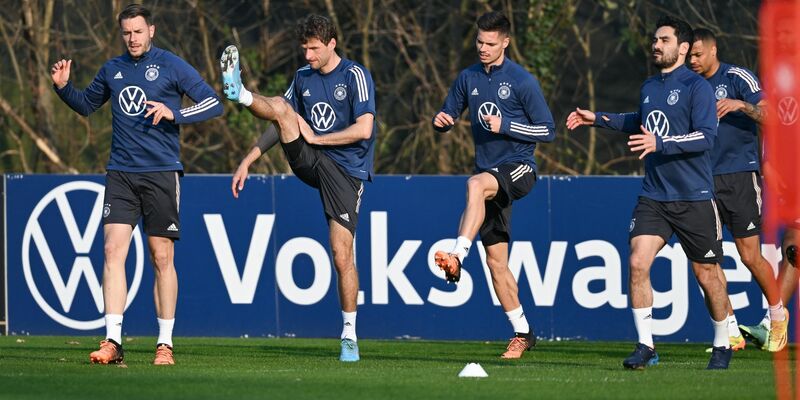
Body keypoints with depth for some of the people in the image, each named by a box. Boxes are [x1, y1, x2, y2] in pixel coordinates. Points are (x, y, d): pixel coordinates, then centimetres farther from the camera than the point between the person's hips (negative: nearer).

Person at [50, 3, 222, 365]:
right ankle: (112, 342, -12)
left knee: (162, 257, 0)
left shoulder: (171, 66, -1)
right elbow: (87, 104, 28)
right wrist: (63, 87, 9)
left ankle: (165, 344, 8)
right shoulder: (112, 70, 12)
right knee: (113, 250, -10)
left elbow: (213, 104, -4)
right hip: (120, 173, 3)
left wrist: (174, 114, -18)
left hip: (161, 173, -3)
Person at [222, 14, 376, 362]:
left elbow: (363, 129, -15)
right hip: (309, 163, 5)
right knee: (280, 107, -17)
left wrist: (315, 137, -10)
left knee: (342, 254, -8)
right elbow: (282, 124, 18)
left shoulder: (355, 76, -7)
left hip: (346, 172, -5)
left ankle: (349, 336, 2)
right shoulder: (303, 77, 11)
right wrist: (248, 161, 11)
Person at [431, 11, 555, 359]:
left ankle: (457, 258, -49)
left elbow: (548, 131, -6)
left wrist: (505, 126, -17)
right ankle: (522, 333, 14)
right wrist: (441, 121, -6)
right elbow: (447, 117, 18)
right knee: (496, 259, 4)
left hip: (518, 168, -6)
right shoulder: (468, 78, 9)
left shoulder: (522, 82, -7)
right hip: (490, 176, 6)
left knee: (477, 184, -39)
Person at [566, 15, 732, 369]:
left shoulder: (697, 87, -10)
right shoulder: (649, 87, 11)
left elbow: (706, 137, -21)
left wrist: (660, 144, -30)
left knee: (706, 274, 4)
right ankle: (646, 346, -5)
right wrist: (598, 119, 28)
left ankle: (722, 346, 23)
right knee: (637, 263, -12)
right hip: (653, 195, 5)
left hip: (694, 197, -5)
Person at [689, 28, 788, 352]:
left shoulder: (738, 79, -4)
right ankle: (730, 332, 0)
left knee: (750, 255, -3)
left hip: (740, 176, -5)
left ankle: (777, 313, 22)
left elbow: (768, 117, -13)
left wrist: (741, 105, -31)